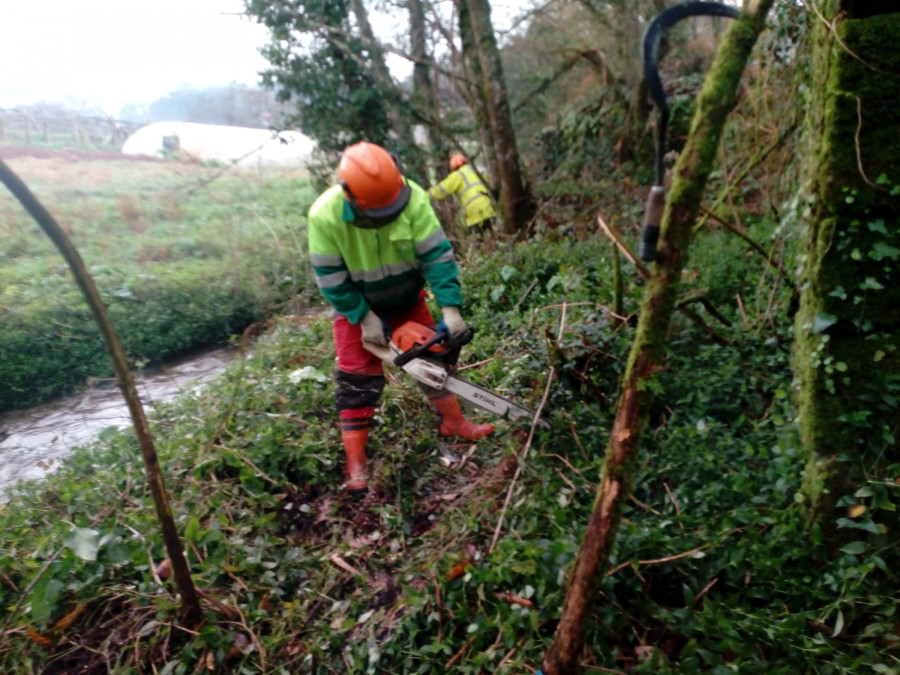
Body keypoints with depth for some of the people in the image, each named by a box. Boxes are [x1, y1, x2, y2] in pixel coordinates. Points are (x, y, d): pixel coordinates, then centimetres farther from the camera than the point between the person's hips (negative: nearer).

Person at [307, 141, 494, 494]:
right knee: (357, 379, -2)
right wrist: (365, 318, -21)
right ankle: (356, 461, 8)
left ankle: (452, 421, 31)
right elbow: (330, 278, -22)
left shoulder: (413, 198, -26)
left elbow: (437, 253, -25)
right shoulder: (324, 216, -31)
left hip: (407, 299, 3)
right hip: (356, 307, -2)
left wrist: (450, 307, -31)